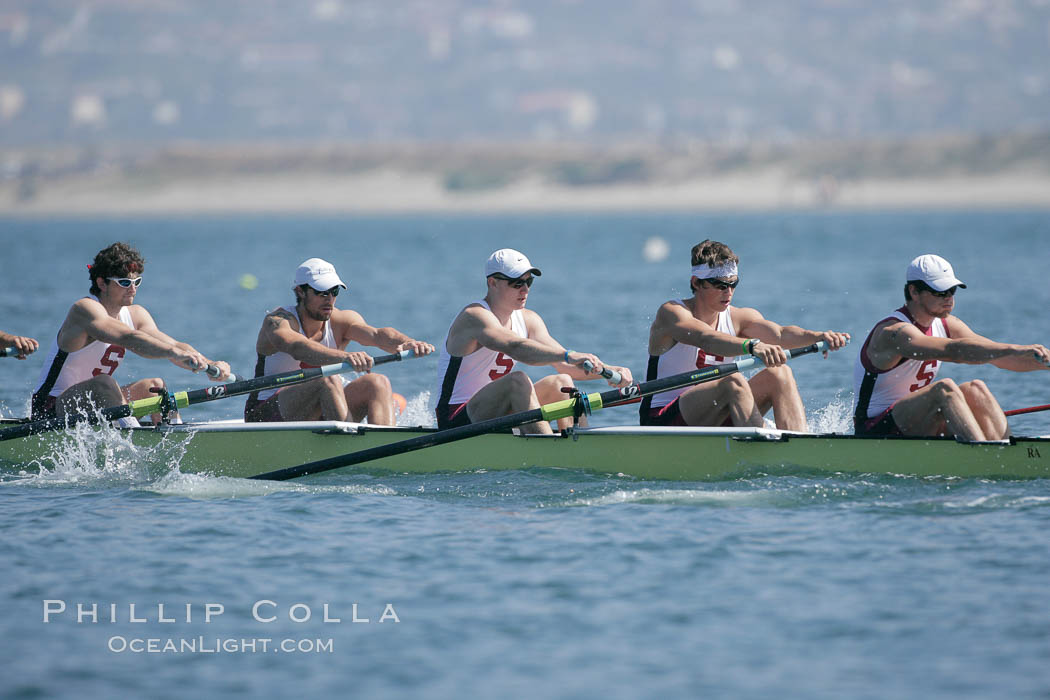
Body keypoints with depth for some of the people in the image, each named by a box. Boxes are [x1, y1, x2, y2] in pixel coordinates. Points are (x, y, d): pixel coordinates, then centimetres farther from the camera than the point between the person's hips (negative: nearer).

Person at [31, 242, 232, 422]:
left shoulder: (135, 315, 5)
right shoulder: (85, 309, -20)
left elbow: (172, 345, -7)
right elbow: (128, 339, -38)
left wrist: (209, 364, -26)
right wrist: (175, 353, -51)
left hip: (94, 404, 9)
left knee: (155, 386, 0)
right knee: (105, 384, -33)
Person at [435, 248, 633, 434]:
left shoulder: (528, 320, 8)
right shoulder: (475, 316, -18)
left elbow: (564, 365, -1)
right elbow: (515, 347, -38)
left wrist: (609, 370, -19)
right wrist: (569, 355, -50)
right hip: (457, 420, -8)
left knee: (560, 382, -7)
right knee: (518, 380, -31)